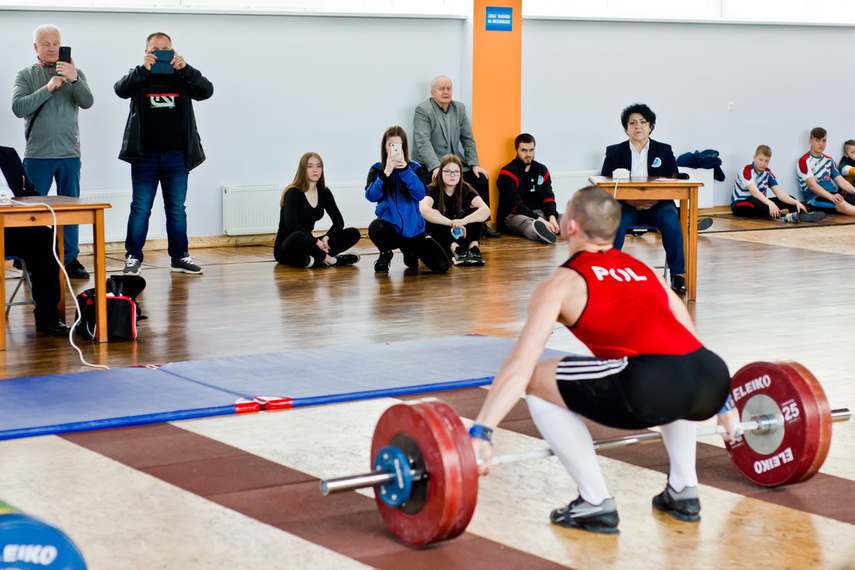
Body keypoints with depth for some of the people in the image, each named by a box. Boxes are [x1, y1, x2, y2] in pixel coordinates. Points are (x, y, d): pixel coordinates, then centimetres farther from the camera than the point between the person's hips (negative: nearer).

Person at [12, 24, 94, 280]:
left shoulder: (74, 73, 9)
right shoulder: (26, 75, 6)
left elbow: (87, 102, -8)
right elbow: (18, 107, -8)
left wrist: (74, 79, -26)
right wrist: (48, 88, -15)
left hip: (70, 154, 1)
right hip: (37, 154, -1)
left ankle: (70, 259, 11)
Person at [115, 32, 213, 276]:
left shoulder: (182, 78, 9)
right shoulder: (139, 78, 6)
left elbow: (206, 91, -6)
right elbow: (121, 89, -12)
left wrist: (185, 68, -19)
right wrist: (143, 69, -25)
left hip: (176, 156, 1)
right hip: (145, 155, -1)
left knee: (177, 209, 7)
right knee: (140, 208, 1)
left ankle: (179, 257, 14)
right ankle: (133, 257, 8)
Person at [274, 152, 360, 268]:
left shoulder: (324, 192, 6)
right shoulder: (293, 193, -13)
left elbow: (339, 221, 6)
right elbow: (290, 225, -26)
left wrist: (326, 238, -14)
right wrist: (316, 241, -28)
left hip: (308, 243, 7)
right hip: (286, 249, -7)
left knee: (353, 233, -7)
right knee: (298, 236, -44)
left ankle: (317, 260, -25)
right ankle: (329, 259, -23)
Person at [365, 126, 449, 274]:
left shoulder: (414, 168, 7)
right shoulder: (377, 169, 4)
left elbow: (420, 194, -9)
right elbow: (371, 196, -12)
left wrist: (405, 170, -18)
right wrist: (386, 173, -22)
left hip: (412, 228, 2)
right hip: (390, 226, -2)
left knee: (441, 266, -13)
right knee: (376, 227, -41)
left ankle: (410, 251, 21)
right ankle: (385, 254, -2)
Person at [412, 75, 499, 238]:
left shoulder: (459, 108, 11)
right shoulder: (423, 110, -10)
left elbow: (468, 139, 10)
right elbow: (423, 142, -21)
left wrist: (474, 164, -3)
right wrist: (436, 167, -33)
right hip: (428, 165, -6)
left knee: (480, 177, -9)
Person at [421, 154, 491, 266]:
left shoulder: (466, 190, -5)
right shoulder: (433, 190, -11)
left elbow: (486, 210, -23)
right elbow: (424, 210, -35)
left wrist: (463, 221, -42)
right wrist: (452, 223, -45)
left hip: (460, 236, 2)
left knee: (474, 211, -17)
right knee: (433, 217, -30)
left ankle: (474, 247, -38)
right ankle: (455, 249, -48)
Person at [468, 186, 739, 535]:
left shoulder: (562, 283, 14)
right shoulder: (642, 270, 31)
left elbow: (522, 364, 2)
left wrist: (480, 434, -1)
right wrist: (724, 403, 49)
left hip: (652, 389, -7)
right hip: (714, 379, 7)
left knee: (537, 382, 11)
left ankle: (596, 505, 9)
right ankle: (683, 492, 32)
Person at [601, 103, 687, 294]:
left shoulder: (664, 151, 14)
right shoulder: (614, 152, 12)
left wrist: (656, 199, -15)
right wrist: (630, 201, -15)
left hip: (657, 206, 1)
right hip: (627, 206, 0)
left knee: (670, 220, -33)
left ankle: (678, 274, -27)